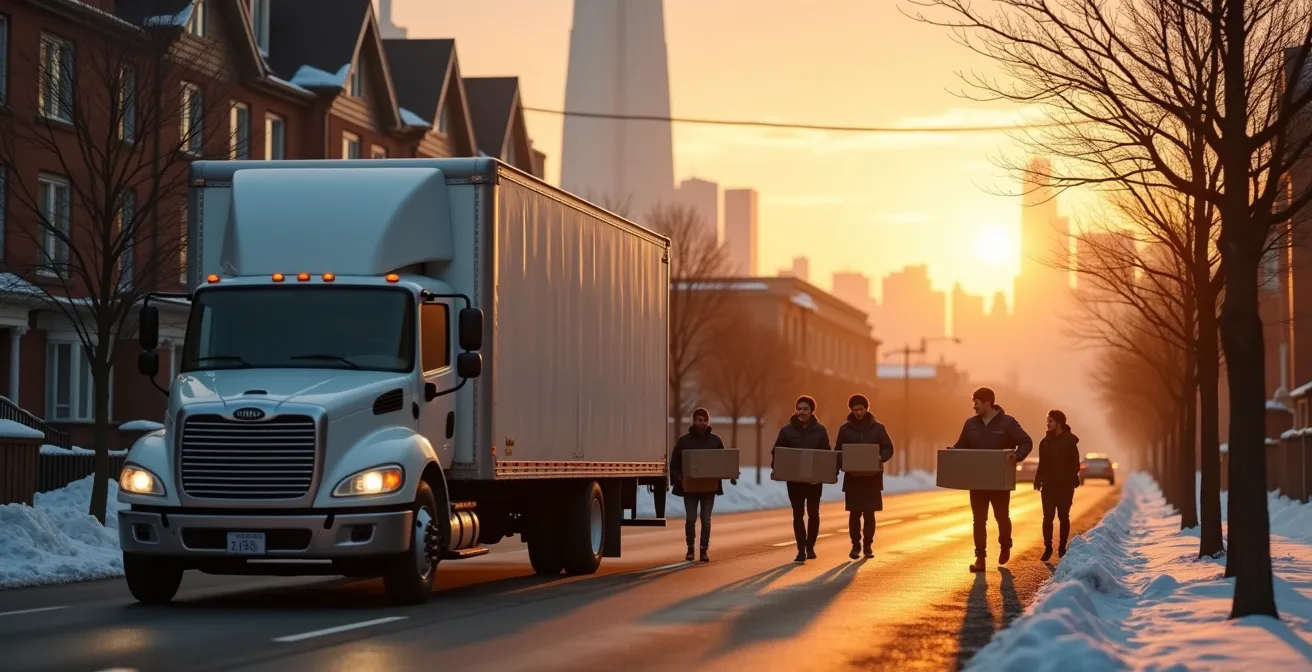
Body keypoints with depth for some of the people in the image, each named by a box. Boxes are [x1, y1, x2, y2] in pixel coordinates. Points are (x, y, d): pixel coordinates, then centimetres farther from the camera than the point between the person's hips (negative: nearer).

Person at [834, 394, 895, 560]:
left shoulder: (878, 428, 4)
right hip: (852, 477, 0)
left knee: (869, 513, 1)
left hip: (872, 478, 0)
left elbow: (888, 449, 7)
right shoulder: (845, 429, 4)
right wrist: (845, 463, -14)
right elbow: (838, 452, 7)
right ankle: (856, 545, 8)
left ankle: (868, 545, 10)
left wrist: (880, 458, -15)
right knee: (854, 513, 0)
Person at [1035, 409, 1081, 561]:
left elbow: (1075, 465, -4)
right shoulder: (1045, 442, 8)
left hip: (1065, 486, -3)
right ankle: (1048, 547, 1)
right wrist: (1038, 480, -1)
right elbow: (1042, 464, 10)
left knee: (1063, 517, 4)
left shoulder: (1069, 441, -5)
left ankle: (1062, 547, 13)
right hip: (1048, 486, 3)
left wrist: (1071, 480, -17)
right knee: (1047, 517, -3)